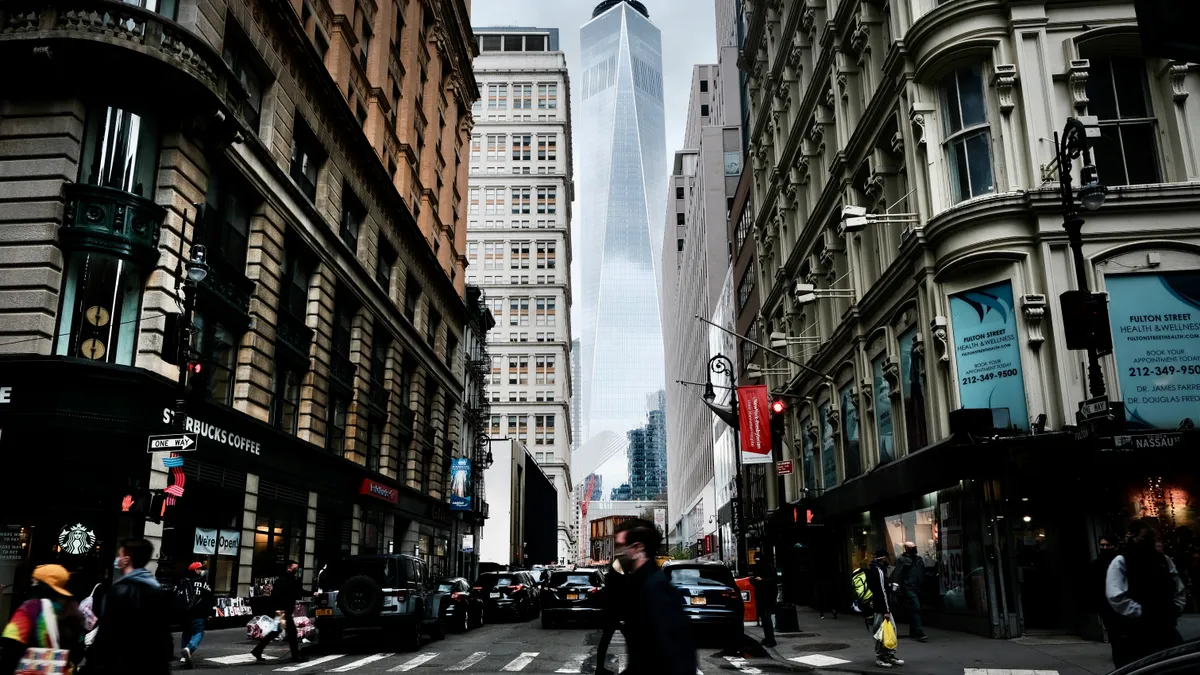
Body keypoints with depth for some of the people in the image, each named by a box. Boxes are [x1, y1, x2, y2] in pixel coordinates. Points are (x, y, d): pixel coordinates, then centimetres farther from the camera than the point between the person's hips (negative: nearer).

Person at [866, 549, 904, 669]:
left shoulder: (871, 569, 15)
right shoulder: (879, 570, -16)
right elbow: (882, 591, -20)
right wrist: (886, 610, -20)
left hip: (874, 604, 10)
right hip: (881, 608, -10)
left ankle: (890, 656, 15)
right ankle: (880, 658, 2)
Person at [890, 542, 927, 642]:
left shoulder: (918, 559, 17)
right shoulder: (902, 560, -5)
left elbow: (922, 573, 21)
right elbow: (897, 573, -13)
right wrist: (895, 584, -24)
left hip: (918, 588, 7)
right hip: (909, 588, -7)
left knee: (914, 611, 14)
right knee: (916, 609, -14)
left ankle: (912, 632, 24)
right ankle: (919, 633, -15)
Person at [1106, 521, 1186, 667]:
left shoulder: (1164, 560, 12)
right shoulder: (1120, 562, -8)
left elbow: (1179, 591, 20)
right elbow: (1115, 597, -17)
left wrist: (1174, 612, 5)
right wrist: (1142, 612, -18)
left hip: (1165, 629, 6)